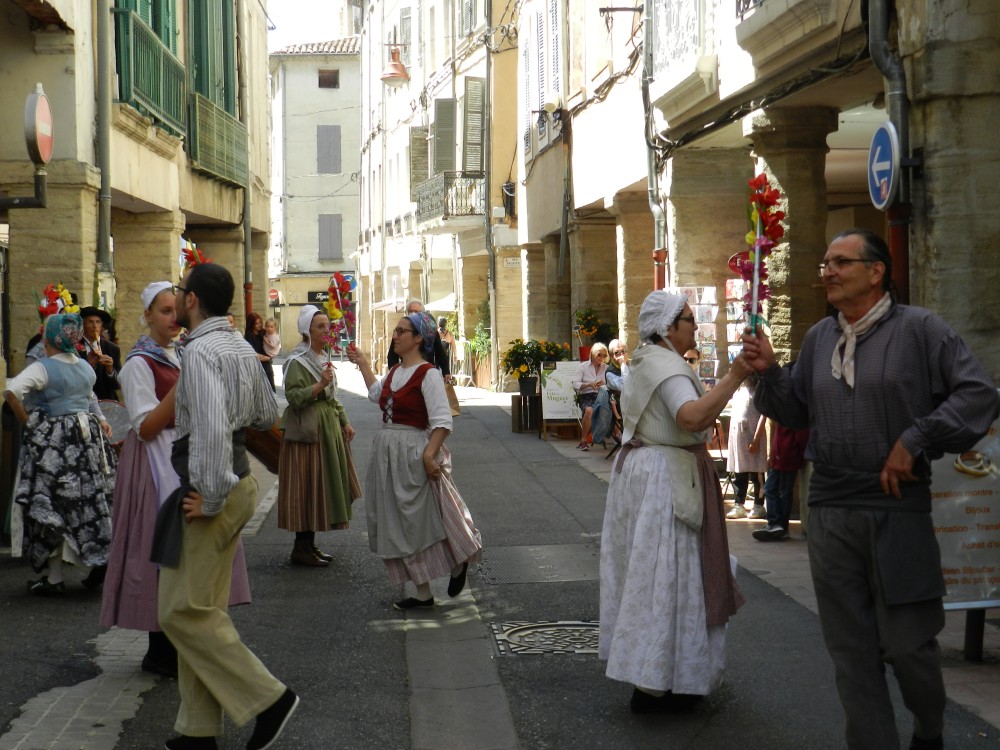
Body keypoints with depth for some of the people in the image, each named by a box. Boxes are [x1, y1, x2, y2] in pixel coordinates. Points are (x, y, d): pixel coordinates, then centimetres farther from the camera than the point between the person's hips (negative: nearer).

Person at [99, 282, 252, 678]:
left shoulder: (180, 357, 13)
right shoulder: (139, 363, -10)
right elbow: (146, 427, -17)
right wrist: (182, 384, -25)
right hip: (156, 464, -8)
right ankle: (159, 650, 3)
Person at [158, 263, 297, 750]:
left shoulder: (200, 352, -18)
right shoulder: (242, 350, 11)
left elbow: (212, 429, -29)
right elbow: (267, 416, 24)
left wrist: (210, 497, -22)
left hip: (210, 489, -10)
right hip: (238, 480, 10)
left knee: (183, 611, -3)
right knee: (203, 608, 13)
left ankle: (267, 698, -1)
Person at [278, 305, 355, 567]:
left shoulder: (323, 359, 16)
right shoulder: (297, 361, -10)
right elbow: (293, 396, -19)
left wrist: (344, 422, 14)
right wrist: (320, 385, -26)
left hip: (328, 427, 9)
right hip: (307, 430, -9)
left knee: (322, 485, 9)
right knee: (307, 486, -7)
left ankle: (310, 543, 16)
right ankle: (301, 548, -2)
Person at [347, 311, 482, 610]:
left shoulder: (428, 374, -14)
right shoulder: (395, 371, 10)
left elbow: (442, 421, -19)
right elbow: (377, 394, 32)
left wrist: (429, 455, -27)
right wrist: (362, 363, 33)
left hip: (415, 452, -9)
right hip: (387, 450, 9)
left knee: (424, 520, 1)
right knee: (400, 525, 9)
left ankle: (458, 564, 27)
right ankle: (422, 593, 16)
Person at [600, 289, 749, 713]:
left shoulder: (644, 361, 15)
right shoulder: (666, 365, -18)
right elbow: (692, 416, -36)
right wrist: (734, 377, -36)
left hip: (639, 468, 11)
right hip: (665, 480, -11)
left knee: (648, 569, 16)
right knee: (664, 576, -7)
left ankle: (645, 669, 26)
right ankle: (654, 687, -3)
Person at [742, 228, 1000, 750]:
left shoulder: (918, 329, -5)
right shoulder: (818, 339, 12)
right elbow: (797, 413, 18)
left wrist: (914, 440, -15)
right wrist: (770, 372, 0)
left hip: (898, 507, -5)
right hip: (830, 510, 5)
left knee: (907, 643, 1)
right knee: (852, 648, 8)